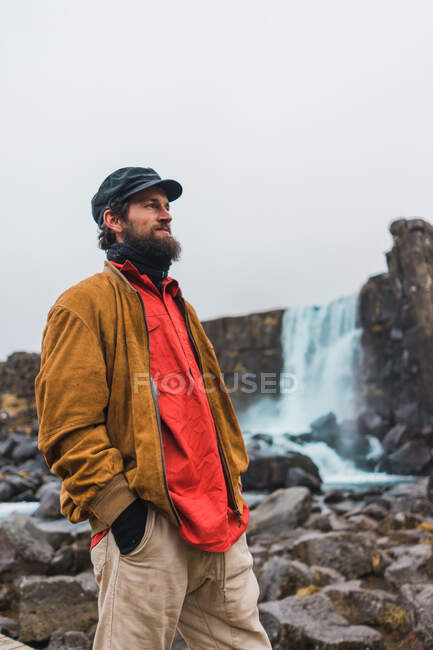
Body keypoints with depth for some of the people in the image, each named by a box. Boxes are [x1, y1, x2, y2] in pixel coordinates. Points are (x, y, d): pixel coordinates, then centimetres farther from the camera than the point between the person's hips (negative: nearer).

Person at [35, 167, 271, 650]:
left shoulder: (178, 306, 21)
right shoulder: (86, 302, -4)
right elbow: (69, 424, -11)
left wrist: (231, 489, 16)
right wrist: (118, 505, -17)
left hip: (219, 522, 8)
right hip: (146, 526, -7)